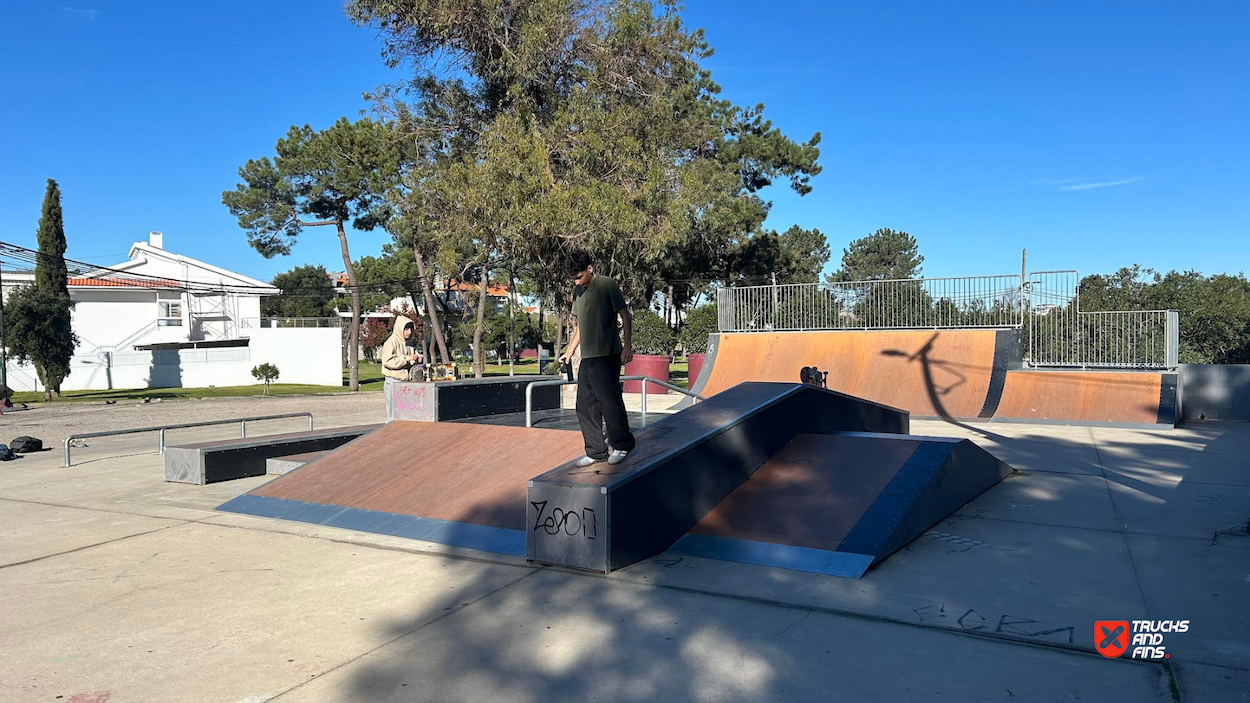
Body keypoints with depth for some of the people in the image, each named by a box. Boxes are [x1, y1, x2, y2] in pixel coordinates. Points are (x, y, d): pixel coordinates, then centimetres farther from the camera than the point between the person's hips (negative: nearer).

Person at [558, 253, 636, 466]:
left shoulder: (607, 285, -5)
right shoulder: (578, 291, 17)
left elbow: (625, 315, -6)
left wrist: (627, 345, -12)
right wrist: (570, 351, 22)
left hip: (607, 355, -8)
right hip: (587, 358, 8)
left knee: (610, 401, -5)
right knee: (585, 407, 7)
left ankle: (622, 444, 13)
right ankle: (595, 451, 15)